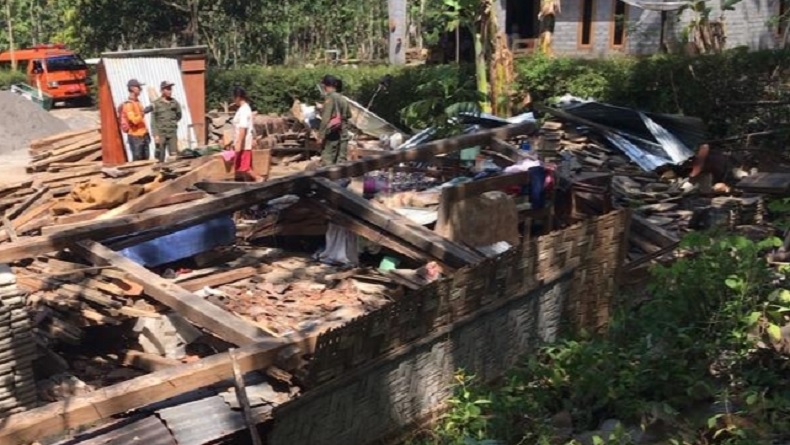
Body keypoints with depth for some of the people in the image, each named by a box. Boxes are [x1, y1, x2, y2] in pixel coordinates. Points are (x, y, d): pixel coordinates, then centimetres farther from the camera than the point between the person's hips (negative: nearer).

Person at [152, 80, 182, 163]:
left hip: (172, 134, 3)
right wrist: (155, 135, -12)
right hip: (161, 134, -3)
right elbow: (153, 120, -6)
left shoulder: (175, 102, 6)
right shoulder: (156, 103, -3)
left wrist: (173, 123, 10)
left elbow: (179, 115, 23)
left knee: (174, 156, -4)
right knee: (160, 158, 1)